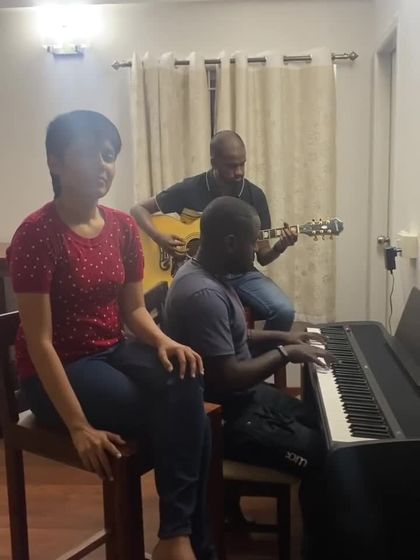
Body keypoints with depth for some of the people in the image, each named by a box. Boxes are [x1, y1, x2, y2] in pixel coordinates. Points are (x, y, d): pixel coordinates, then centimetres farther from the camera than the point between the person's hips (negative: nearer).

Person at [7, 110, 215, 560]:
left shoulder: (123, 227, 2)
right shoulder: (36, 234, -18)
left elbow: (133, 309, 8)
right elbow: (39, 342, -20)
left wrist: (163, 342, -15)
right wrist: (80, 426, -24)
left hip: (113, 352, 6)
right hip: (58, 371, -6)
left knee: (184, 381, -24)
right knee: (184, 414, -22)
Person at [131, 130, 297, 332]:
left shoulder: (254, 195, 1)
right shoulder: (189, 190, -6)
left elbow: (262, 256, 4)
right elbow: (138, 209, 1)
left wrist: (279, 248, -19)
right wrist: (160, 238, -16)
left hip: (241, 273, 3)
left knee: (284, 311, -22)